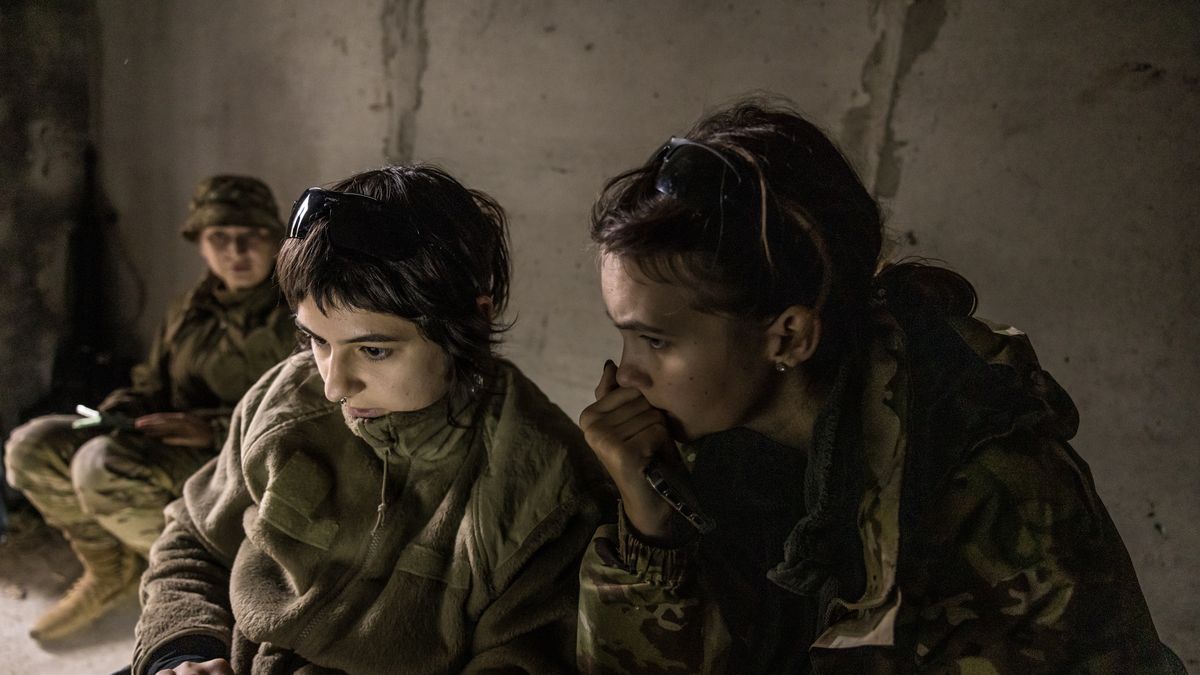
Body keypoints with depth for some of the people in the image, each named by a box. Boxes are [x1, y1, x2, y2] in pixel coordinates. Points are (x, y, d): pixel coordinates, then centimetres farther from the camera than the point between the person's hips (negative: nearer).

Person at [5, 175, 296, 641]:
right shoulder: (190, 312, 12)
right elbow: (152, 388, 22)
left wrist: (213, 428, -26)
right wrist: (115, 413, -3)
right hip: (178, 445, 8)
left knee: (102, 465, -30)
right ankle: (109, 569, 11)